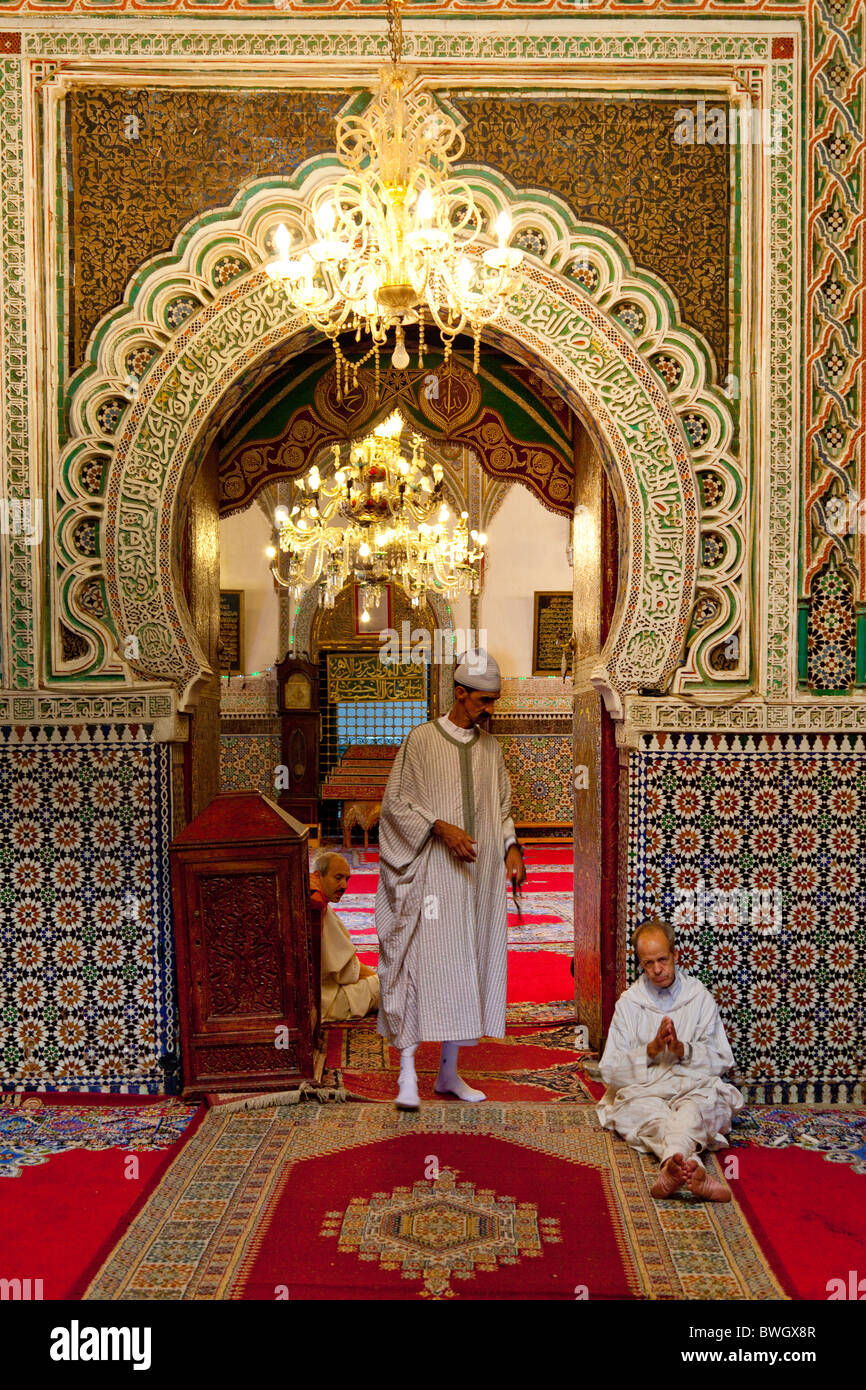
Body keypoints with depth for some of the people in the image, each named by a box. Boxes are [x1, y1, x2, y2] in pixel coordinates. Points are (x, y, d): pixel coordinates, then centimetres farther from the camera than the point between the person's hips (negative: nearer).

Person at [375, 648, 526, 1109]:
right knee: (422, 963, -8)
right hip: (431, 872, -5)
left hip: (478, 875, 5)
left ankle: (449, 1072, 19)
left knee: (466, 966, 8)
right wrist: (441, 828, -18)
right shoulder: (421, 740, -4)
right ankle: (408, 1073, -2)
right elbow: (395, 803, -6)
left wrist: (511, 846, 1)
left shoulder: (489, 747, 11)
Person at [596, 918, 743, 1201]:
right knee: (650, 1113, -38)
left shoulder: (700, 998, 14)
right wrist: (652, 1050, -11)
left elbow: (722, 1061, 9)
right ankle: (692, 1168, -66)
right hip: (641, 1090, 0)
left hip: (693, 1086, 0)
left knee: (701, 1101, -38)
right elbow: (610, 1071, 5)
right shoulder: (629, 1003, 12)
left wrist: (682, 1049, -10)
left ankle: (673, 1167, -65)